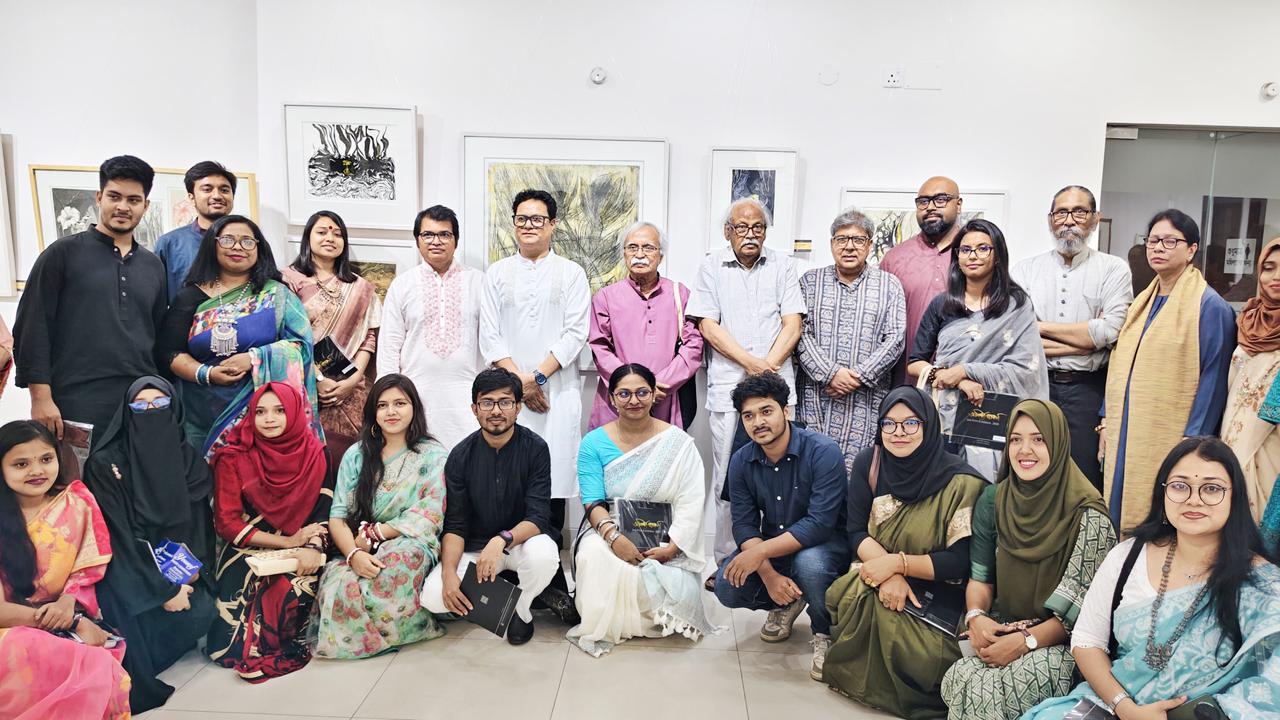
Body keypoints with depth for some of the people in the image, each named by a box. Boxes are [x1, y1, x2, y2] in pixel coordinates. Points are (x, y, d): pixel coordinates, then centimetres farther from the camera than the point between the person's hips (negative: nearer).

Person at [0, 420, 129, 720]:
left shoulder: (76, 504, 5)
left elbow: (86, 571, 6)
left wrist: (69, 602, -17)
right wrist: (75, 622, -17)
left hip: (66, 625, 3)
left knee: (104, 670, -33)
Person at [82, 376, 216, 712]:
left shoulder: (188, 460, 3)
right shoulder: (105, 462, -10)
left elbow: (199, 522, 6)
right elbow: (118, 535, -16)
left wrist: (194, 567, -14)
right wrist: (162, 590, -21)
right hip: (123, 568, -4)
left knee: (200, 612, -21)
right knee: (132, 607, -34)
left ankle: (138, 658, 6)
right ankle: (132, 680, -13)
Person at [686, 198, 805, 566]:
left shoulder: (783, 265, 12)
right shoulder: (712, 266, 9)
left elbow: (792, 324, 5)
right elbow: (709, 327, 1)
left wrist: (769, 366, -9)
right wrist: (752, 364, -9)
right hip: (727, 385, -1)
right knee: (727, 478, 0)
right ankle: (725, 560, 11)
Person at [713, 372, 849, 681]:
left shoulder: (823, 452, -23)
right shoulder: (741, 462, -6)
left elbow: (820, 523, -29)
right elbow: (744, 525, -9)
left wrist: (761, 552, -32)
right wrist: (769, 575, -26)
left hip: (825, 543, -5)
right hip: (773, 548, 5)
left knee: (809, 562, -38)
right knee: (727, 586, -18)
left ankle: (824, 633, -7)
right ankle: (787, 604, 14)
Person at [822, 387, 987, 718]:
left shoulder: (960, 482, -15)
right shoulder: (869, 462, -3)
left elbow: (962, 562, -15)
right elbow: (857, 532, -3)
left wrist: (897, 562, -21)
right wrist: (889, 574, -21)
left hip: (936, 594, -3)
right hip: (878, 574, 4)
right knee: (846, 594, -28)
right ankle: (856, 673, 0)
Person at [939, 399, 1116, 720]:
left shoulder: (1088, 515, -13)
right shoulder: (993, 500, 2)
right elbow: (980, 576, 6)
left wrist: (1026, 641, -21)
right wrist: (976, 615, -15)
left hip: (1061, 641, -4)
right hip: (999, 629, 4)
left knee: (986, 693, -29)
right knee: (958, 679, -26)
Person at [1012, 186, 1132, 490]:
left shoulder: (1114, 269, 3)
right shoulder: (1025, 270, 5)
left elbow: (1109, 331, -11)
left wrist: (1042, 327, -7)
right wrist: (1088, 337, -9)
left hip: (1087, 389, -1)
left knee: (1085, 481, 6)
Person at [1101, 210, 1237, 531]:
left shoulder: (1209, 306, -7)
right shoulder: (1142, 302, 14)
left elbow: (1212, 381, -11)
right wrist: (1108, 421, 12)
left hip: (1168, 440, -6)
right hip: (1125, 434, 6)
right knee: (1120, 515, 10)